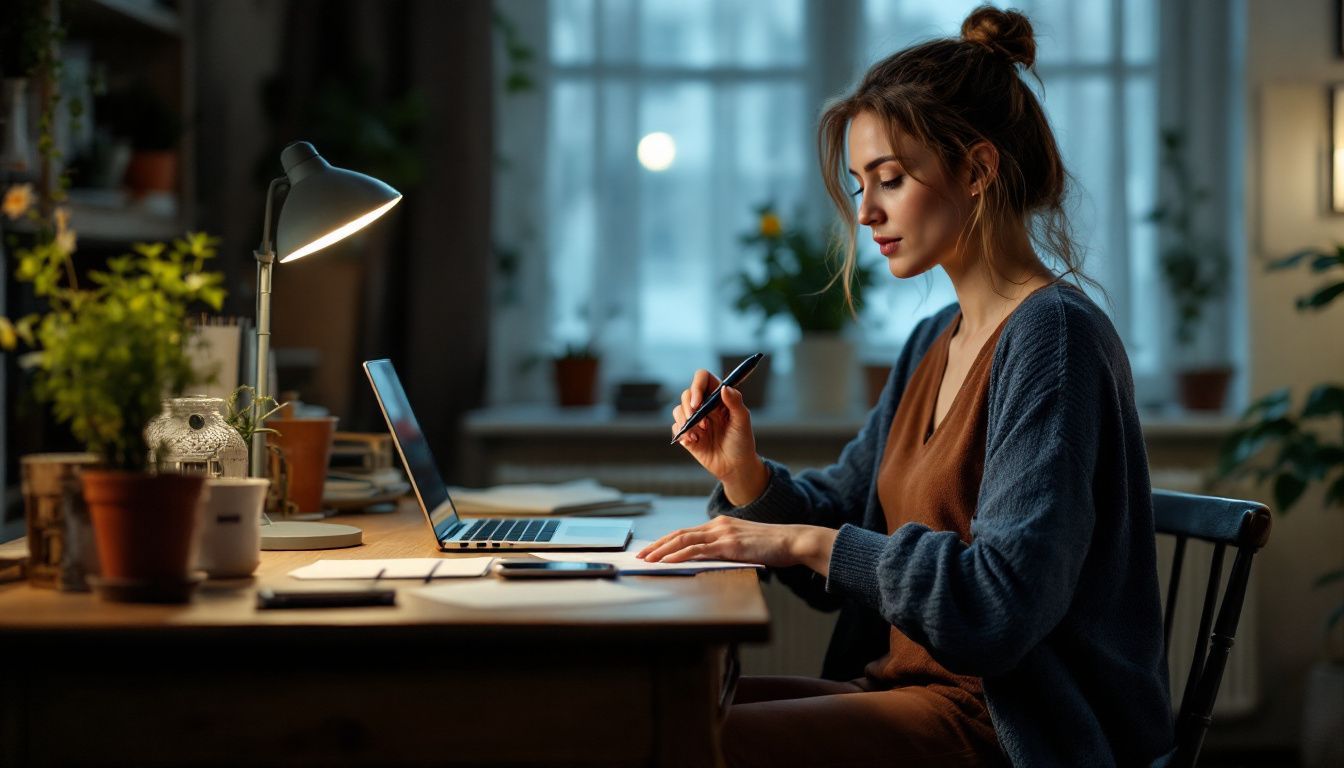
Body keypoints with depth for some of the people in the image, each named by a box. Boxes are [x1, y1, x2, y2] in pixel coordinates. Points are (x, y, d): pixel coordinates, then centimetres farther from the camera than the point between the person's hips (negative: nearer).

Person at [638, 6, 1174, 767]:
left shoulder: (1054, 335, -15)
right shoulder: (933, 345, 14)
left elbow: (1007, 596, -23)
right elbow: (838, 513, 19)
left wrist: (808, 542, -20)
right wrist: (746, 476, -1)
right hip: (915, 689, 9)